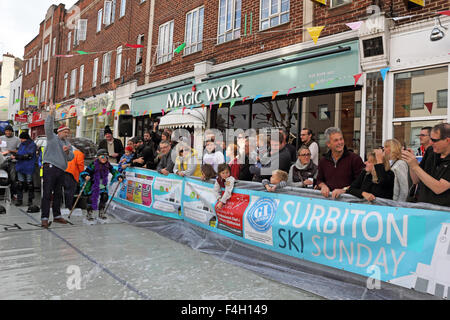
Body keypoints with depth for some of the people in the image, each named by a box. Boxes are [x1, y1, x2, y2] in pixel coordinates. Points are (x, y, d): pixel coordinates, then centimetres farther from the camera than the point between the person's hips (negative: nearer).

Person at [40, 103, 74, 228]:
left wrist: (67, 151, -9)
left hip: (61, 170, 6)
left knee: (58, 194, 11)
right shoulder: (52, 137, 5)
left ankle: (57, 216, 20)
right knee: (47, 193, -8)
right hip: (50, 167, -6)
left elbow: (71, 157, 12)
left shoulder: (67, 143, 21)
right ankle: (44, 218, -8)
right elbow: (48, 125, -10)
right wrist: (52, 112, -20)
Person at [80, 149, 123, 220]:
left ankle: (101, 212, 14)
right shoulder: (94, 164, -14)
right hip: (93, 184, -4)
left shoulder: (108, 165, -1)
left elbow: (114, 171, 6)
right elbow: (87, 171, -17)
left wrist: (119, 177, -8)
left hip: (102, 185, 4)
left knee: (105, 196, -4)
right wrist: (86, 176, -37)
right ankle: (89, 213, 14)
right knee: (91, 197, -5)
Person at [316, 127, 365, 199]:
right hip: (328, 197, 3)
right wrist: (323, 186, 3)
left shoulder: (355, 159, -1)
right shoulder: (323, 161, 13)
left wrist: (344, 190, -15)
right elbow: (319, 180, 25)